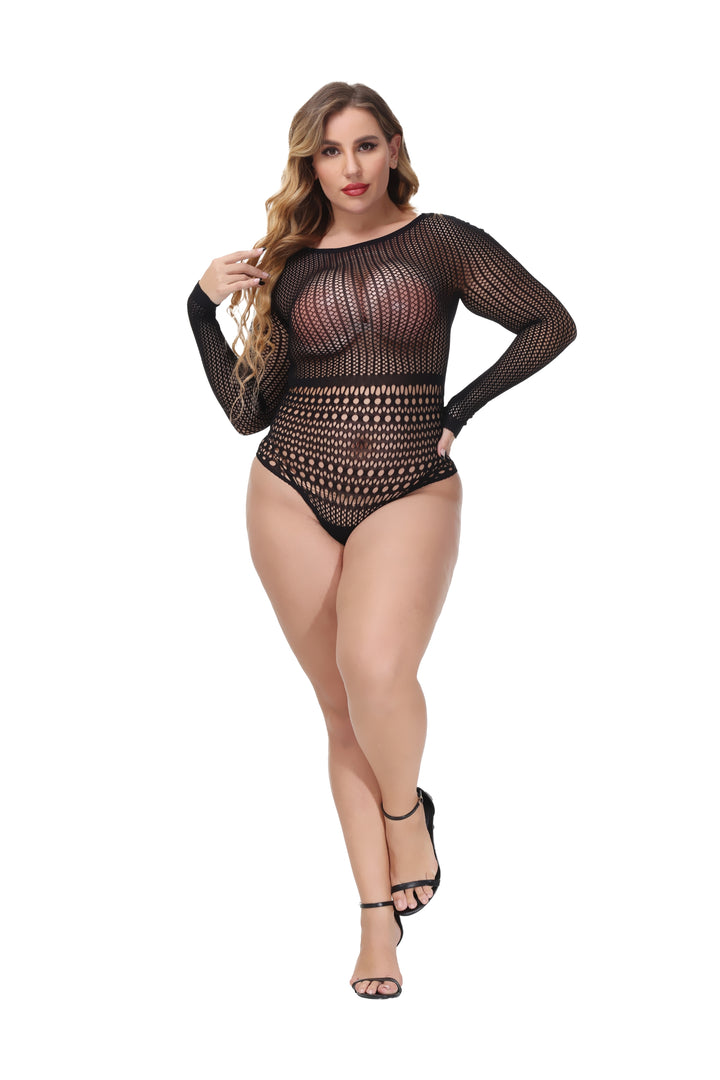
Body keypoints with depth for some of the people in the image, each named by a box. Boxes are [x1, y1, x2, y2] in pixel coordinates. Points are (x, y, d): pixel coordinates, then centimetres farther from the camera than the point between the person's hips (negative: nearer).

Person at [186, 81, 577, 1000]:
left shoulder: (440, 243, 2)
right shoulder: (286, 266, 9)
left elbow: (551, 323, 2)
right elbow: (249, 410, 8)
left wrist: (462, 408, -4)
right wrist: (203, 312, -1)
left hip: (410, 493, -3)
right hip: (293, 495, 3)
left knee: (375, 672, -27)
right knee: (343, 713, 5)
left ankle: (406, 811, 5)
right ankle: (378, 916, 13)